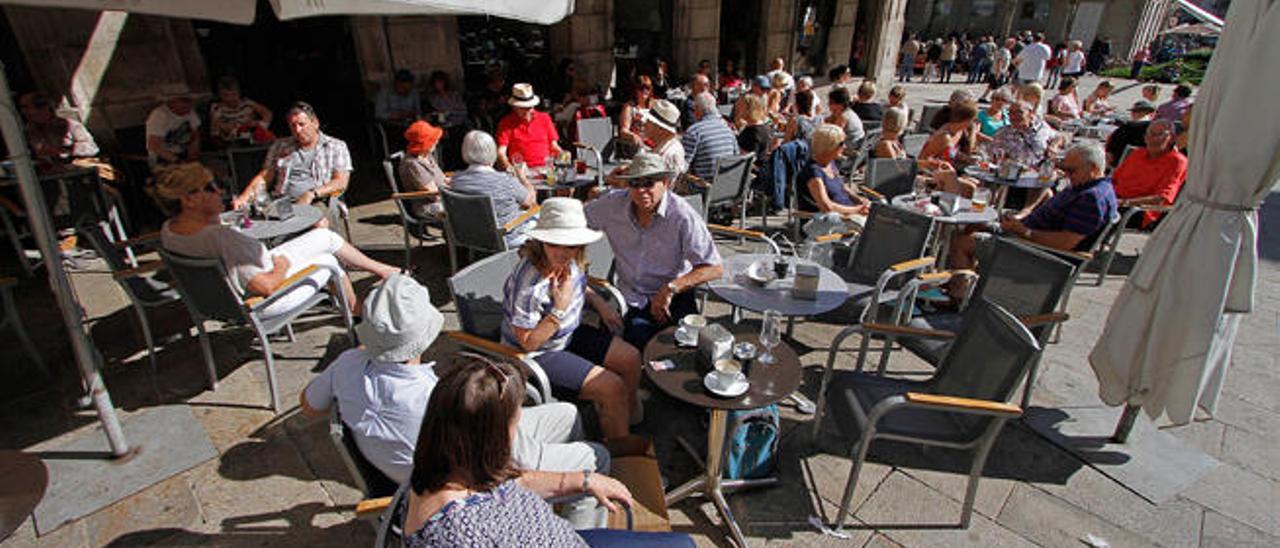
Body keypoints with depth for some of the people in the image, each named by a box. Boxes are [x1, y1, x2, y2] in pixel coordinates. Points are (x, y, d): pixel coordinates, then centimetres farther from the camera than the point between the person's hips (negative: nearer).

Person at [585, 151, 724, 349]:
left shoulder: (683, 216, -16)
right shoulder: (612, 205, -3)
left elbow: (714, 268, -18)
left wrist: (671, 288, -26)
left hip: (674, 298, -2)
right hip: (631, 300, 3)